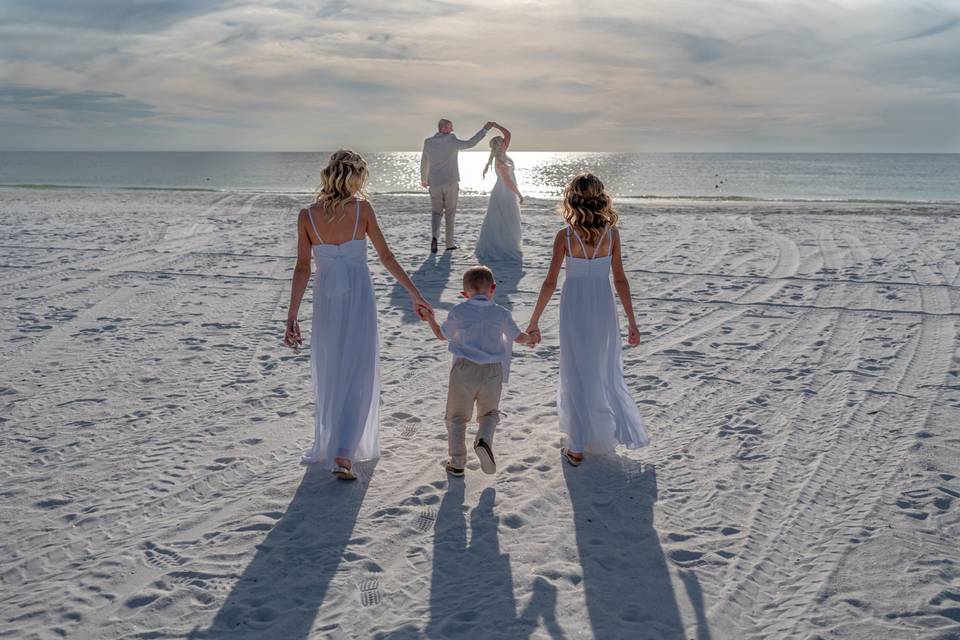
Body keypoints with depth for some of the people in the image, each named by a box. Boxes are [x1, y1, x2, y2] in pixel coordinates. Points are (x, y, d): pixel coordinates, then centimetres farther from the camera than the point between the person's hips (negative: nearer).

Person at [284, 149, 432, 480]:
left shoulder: (307, 215, -3)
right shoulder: (362, 208, -5)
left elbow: (302, 268, -6)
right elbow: (386, 257, -2)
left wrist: (292, 316, -3)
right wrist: (415, 294, 5)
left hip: (326, 300, 2)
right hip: (359, 297, -2)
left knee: (329, 374, 18)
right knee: (357, 375, 3)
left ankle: (329, 446, 33)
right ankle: (342, 454, -8)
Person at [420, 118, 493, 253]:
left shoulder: (428, 142, 1)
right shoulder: (452, 141, -11)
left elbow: (424, 162, 11)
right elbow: (470, 143, -14)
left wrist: (423, 179, 26)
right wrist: (485, 129, -8)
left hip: (435, 184, 3)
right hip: (451, 183, -2)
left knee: (436, 213, 9)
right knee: (450, 213, 10)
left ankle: (435, 237, -17)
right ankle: (449, 243, 12)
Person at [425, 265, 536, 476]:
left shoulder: (458, 312, 4)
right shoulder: (501, 314, 6)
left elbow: (443, 335, 18)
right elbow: (518, 336, 20)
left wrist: (430, 319, 38)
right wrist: (529, 338, 44)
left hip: (464, 370, -1)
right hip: (492, 372, 1)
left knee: (456, 417, 13)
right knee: (489, 413, 20)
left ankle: (457, 462, 9)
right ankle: (484, 439, -10)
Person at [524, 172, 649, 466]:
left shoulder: (564, 236, -12)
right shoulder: (611, 233, -5)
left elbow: (550, 282, -11)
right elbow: (620, 280, -3)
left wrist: (534, 321, -3)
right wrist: (631, 320, 5)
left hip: (574, 307, -2)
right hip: (604, 307, 2)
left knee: (577, 375, 9)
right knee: (606, 371, 22)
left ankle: (577, 448, 15)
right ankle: (607, 433, 32)